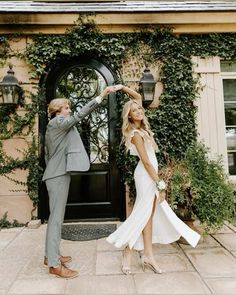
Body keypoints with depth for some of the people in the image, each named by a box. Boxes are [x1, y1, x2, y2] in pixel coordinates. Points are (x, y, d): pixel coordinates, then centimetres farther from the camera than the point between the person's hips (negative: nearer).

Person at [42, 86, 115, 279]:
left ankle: (51, 255, 27)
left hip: (57, 174, 10)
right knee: (56, 217, -6)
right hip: (58, 175, -10)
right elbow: (80, 115, -21)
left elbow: (47, 154, 21)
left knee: (56, 216, 15)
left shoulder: (53, 126, 19)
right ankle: (54, 264, 2)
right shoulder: (57, 122, -9)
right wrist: (101, 96, -22)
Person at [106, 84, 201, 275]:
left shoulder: (140, 126, 8)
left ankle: (148, 255, 17)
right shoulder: (136, 134, -16)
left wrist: (123, 88, 8)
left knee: (149, 213, 9)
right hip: (147, 176, -9)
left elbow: (138, 96, 18)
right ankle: (128, 253, 12)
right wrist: (160, 184, -18)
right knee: (143, 213, -2)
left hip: (150, 174, 9)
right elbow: (146, 161, -19)